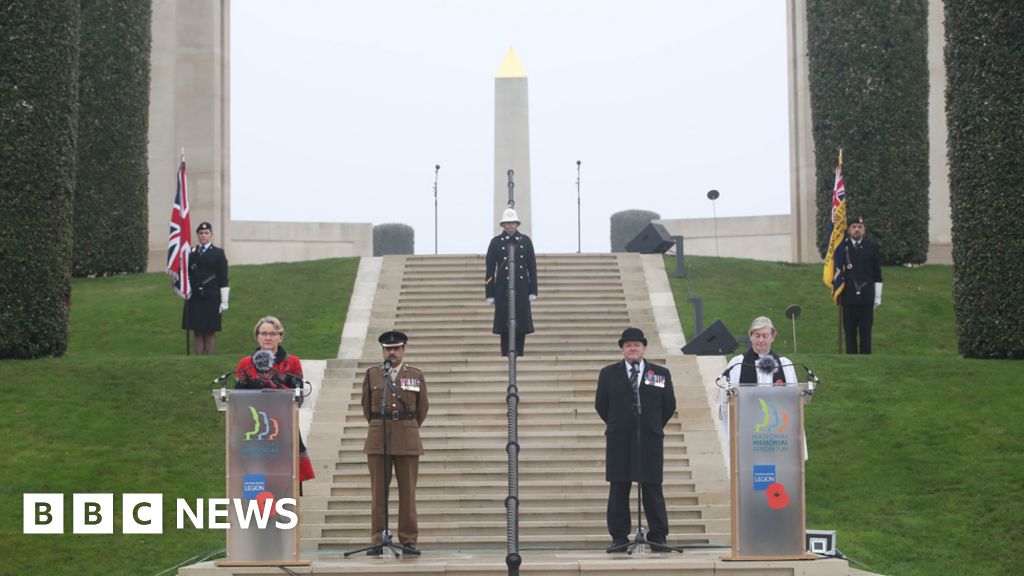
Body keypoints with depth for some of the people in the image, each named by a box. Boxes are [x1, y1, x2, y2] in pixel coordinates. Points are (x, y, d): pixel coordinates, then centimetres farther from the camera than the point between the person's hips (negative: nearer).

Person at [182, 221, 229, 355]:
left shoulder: (218, 253, 2)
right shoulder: (191, 253, 10)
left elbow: (223, 279, -1)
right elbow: (187, 275, 14)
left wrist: (224, 301, -6)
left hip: (211, 298, -3)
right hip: (195, 297, 3)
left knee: (210, 332, 0)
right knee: (197, 331, 4)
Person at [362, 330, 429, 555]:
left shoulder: (416, 375, 7)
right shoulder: (371, 374, 7)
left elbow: (423, 407, 15)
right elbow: (366, 406, 17)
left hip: (407, 440, 0)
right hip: (378, 439, 0)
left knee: (407, 491, 1)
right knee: (378, 491, -1)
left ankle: (408, 540, 7)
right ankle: (378, 540, 4)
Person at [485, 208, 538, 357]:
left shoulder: (526, 241, 6)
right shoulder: (496, 242, 2)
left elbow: (532, 267, 7)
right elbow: (490, 269, 3)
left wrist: (533, 291, 1)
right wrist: (490, 294, -1)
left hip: (521, 289, 1)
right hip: (503, 289, -1)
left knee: (521, 326, 2)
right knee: (504, 327, 0)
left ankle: (519, 355, 10)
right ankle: (506, 356, 5)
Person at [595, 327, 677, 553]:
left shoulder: (661, 373, 8)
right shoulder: (609, 373, 8)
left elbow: (669, 405, 12)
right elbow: (601, 404, 12)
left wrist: (654, 426, 11)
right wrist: (616, 425, 12)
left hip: (650, 440, 0)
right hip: (619, 441, 1)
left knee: (652, 488, -1)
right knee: (618, 489, 0)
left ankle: (658, 537, 4)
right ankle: (619, 537, 5)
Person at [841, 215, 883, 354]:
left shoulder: (872, 246, 4)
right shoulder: (842, 246, 3)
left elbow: (877, 274, 5)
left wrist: (878, 296, 3)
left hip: (867, 297, 0)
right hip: (848, 297, 0)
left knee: (866, 333, 2)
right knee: (850, 332, 3)